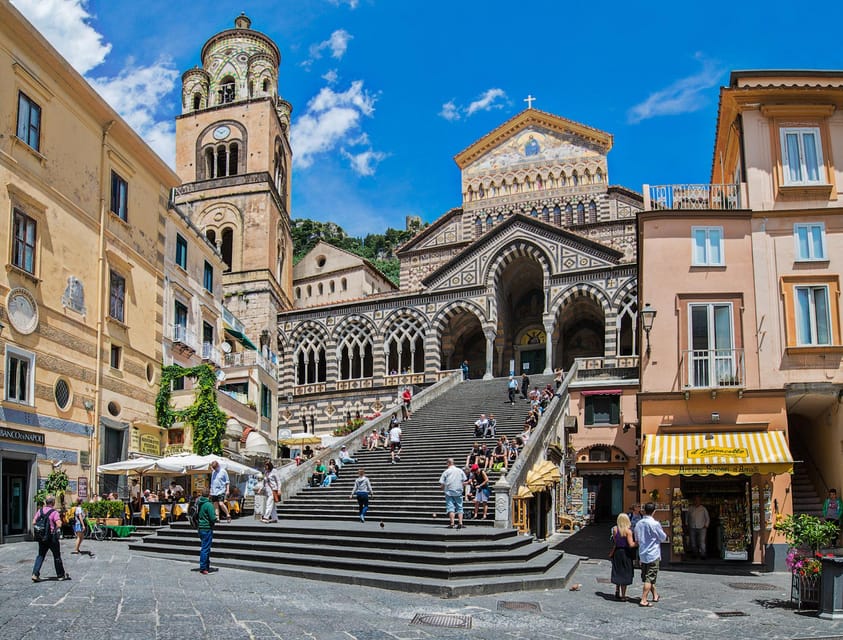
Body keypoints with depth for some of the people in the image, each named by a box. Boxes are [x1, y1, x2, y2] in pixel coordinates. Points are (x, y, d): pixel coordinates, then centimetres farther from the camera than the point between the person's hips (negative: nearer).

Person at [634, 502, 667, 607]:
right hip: (653, 554, -6)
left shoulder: (638, 524, 3)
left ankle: (655, 595, 33)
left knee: (646, 577, 17)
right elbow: (663, 538, -5)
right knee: (650, 578, -3)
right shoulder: (655, 524, -16)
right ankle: (643, 600, -6)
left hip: (642, 554, 7)